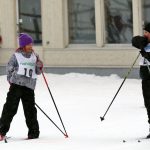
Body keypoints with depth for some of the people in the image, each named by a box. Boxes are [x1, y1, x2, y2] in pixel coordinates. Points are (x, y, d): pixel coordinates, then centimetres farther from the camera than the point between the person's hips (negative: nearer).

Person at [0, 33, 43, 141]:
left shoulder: (35, 56, 11)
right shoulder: (16, 56, 1)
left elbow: (37, 72, 14)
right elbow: (9, 69, 8)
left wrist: (39, 67, -6)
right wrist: (11, 80, -1)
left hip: (29, 87, 3)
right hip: (16, 84, -2)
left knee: (30, 109, 1)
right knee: (10, 107, -4)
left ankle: (34, 132, 11)